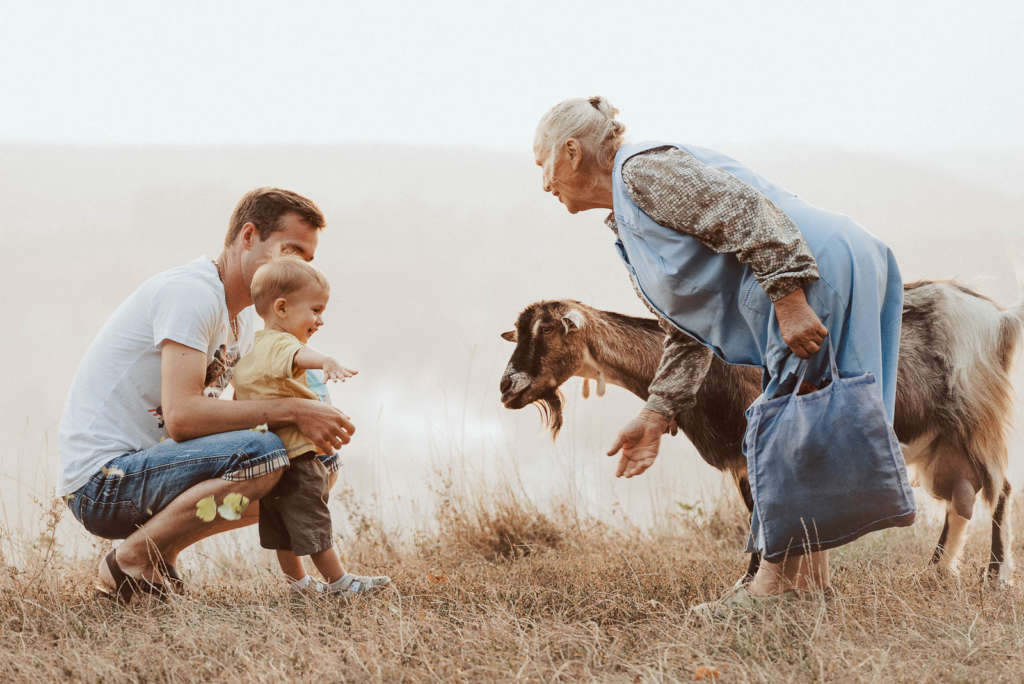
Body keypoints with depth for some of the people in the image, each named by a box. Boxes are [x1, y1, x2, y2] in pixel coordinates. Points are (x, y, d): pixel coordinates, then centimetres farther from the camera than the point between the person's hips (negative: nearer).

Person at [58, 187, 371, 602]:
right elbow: (181, 416, -26)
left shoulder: (243, 316, 16)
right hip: (100, 480, -10)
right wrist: (290, 411, -24)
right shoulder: (192, 292, -16)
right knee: (263, 455, -28)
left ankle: (158, 556, 7)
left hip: (138, 466, 10)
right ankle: (132, 559, -13)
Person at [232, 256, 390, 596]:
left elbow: (238, 399, 27)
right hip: (297, 457, -9)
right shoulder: (278, 344, -17)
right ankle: (339, 581, 4)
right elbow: (297, 354, -43)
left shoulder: (251, 350, 16)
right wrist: (324, 361, -61)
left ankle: (298, 582, 26)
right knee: (311, 524, -2)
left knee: (284, 529, 16)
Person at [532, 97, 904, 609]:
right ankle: (808, 583, 20)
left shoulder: (644, 169, -7)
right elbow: (687, 332, 25)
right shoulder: (628, 227, 25)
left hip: (819, 276, -11)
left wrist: (788, 300, -26)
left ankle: (782, 583, -5)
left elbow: (746, 214, -19)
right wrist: (657, 415, 19)